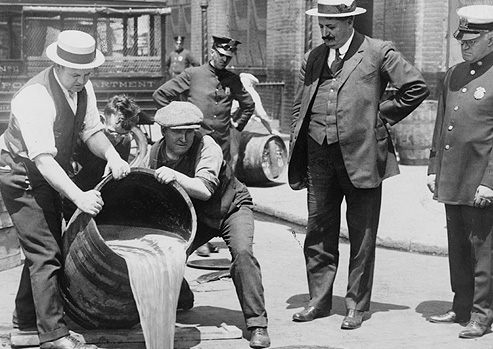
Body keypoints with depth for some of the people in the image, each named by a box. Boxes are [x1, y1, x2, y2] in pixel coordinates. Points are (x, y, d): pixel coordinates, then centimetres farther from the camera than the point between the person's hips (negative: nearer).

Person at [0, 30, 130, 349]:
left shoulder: (83, 88, -4)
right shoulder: (35, 97, -30)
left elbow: (92, 130, 1)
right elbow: (42, 158, -36)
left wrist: (112, 156, -21)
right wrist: (78, 196, -45)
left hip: (49, 178, 9)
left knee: (46, 248, 17)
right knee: (45, 253, -12)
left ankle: (26, 320, 31)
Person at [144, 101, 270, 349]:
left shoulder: (206, 146, -27)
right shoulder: (154, 154, -12)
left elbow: (205, 189, -39)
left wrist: (176, 176, -53)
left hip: (231, 207, -4)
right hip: (194, 215, 4)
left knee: (242, 251, -30)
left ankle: (257, 324, -21)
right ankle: (181, 300, 23)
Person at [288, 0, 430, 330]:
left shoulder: (378, 52, -3)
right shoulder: (313, 58, 12)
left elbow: (417, 87, -3)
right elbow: (298, 108, 15)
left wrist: (382, 115, -3)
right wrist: (296, 157, 9)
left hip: (361, 157, -4)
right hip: (319, 158, 5)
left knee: (362, 237, 4)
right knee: (318, 233, 10)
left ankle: (357, 305, 15)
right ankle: (319, 300, 22)